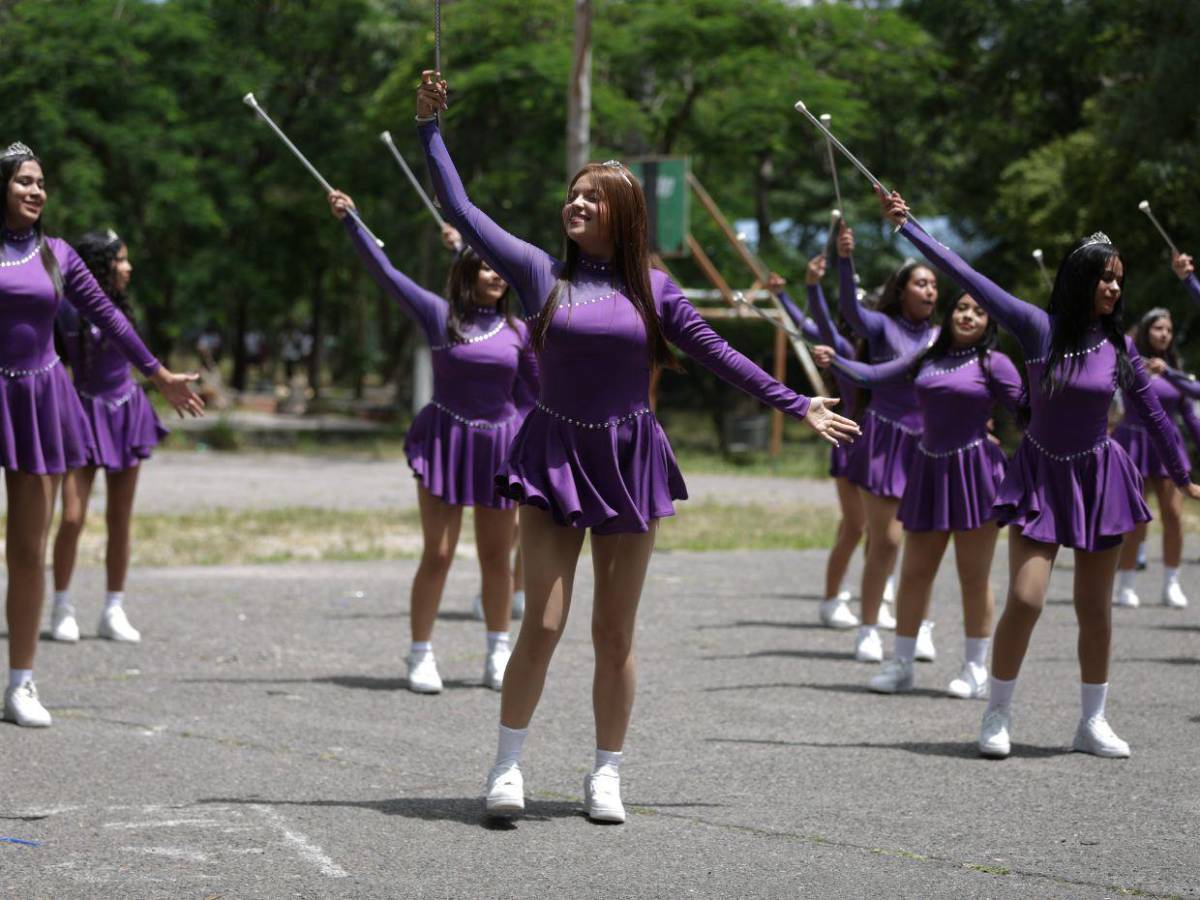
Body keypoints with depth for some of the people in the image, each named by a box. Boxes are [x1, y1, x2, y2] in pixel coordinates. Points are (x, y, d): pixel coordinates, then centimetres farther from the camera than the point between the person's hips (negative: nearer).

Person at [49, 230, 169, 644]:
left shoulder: (119, 307, 8)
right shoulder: (65, 309, -10)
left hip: (125, 412, 5)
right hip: (84, 414, -5)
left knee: (120, 519, 6)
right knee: (73, 518, -11)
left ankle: (114, 612, 13)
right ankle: (62, 609, 4)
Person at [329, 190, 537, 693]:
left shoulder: (517, 331, 4)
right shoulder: (438, 316, -4)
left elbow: (534, 393, 11)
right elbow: (384, 272, -6)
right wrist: (349, 221, -10)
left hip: (499, 445, 2)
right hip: (445, 441, -2)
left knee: (496, 558, 9)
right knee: (437, 555, -3)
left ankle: (499, 656, 21)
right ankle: (421, 656, 6)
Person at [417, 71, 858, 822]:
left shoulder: (652, 288, 4)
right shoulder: (542, 273, 1)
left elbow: (718, 354, 10)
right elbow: (462, 210, 2)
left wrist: (797, 407, 11)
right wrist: (430, 127, 2)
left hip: (629, 461, 1)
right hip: (554, 457, -1)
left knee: (615, 634, 6)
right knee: (542, 625, -9)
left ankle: (607, 776, 14)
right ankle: (508, 767, 2)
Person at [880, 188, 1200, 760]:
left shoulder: (1118, 346, -4)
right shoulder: (1037, 327, -10)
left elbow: (1151, 413, 8)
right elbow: (967, 278, -10)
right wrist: (906, 225, -11)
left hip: (1097, 478, 2)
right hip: (1040, 476, -2)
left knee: (1094, 608, 6)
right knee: (1025, 599, -11)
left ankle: (1093, 723, 18)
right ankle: (997, 716, 5)